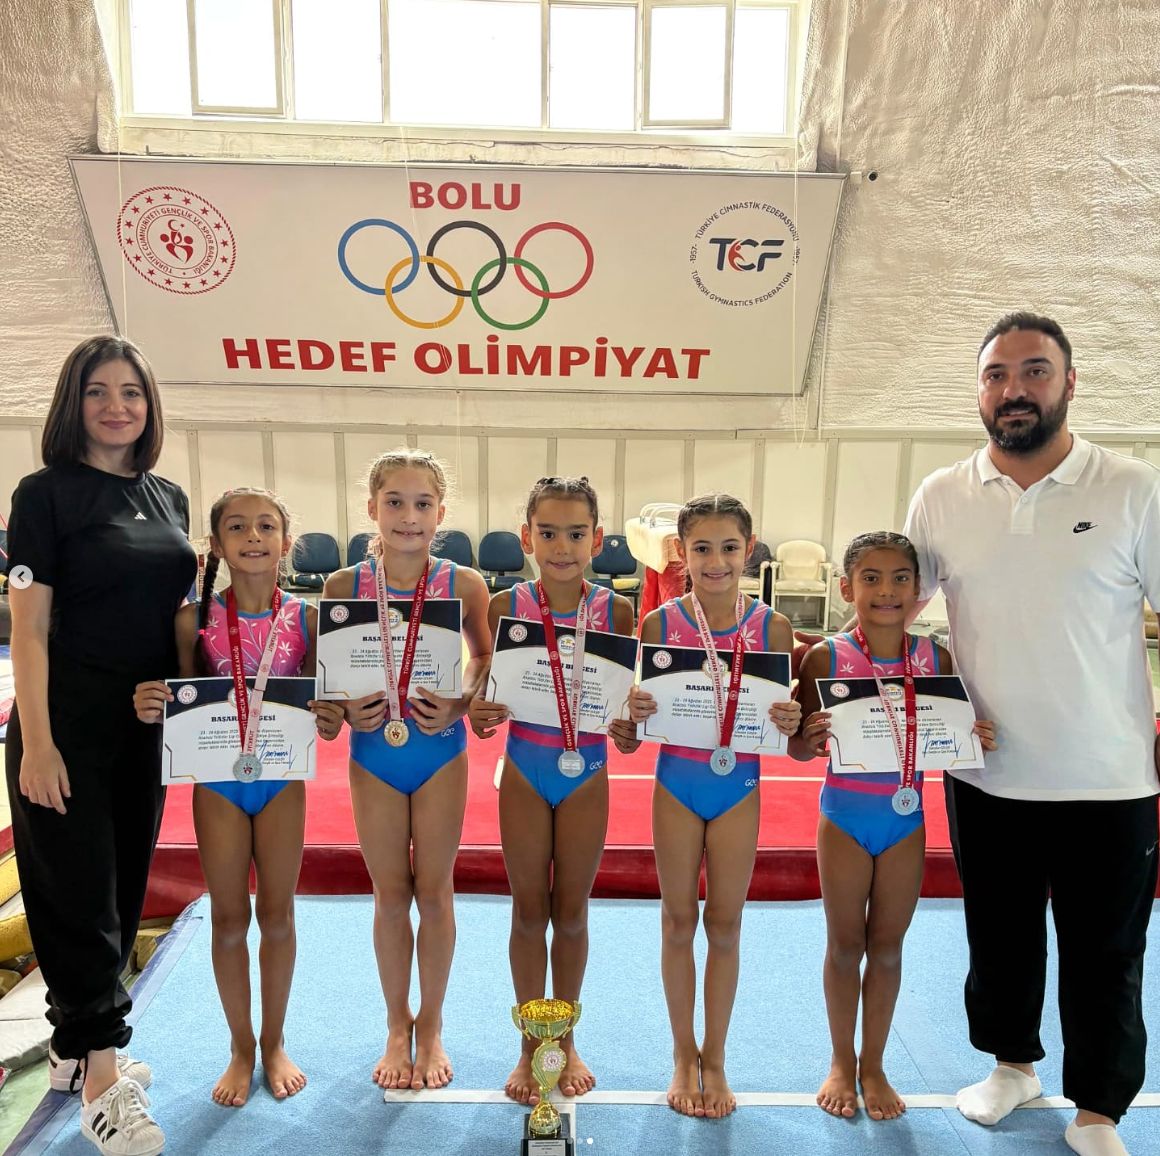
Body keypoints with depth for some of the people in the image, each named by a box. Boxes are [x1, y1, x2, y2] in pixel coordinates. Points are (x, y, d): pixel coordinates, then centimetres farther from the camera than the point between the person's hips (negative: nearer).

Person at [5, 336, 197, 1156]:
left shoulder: (170, 499, 9)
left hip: (145, 723, 6)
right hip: (68, 724, -6)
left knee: (124, 888, 15)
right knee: (78, 894, 1)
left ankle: (80, 1046, 33)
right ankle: (99, 1079, 13)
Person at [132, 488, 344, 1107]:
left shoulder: (305, 618, -8)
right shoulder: (195, 619, -7)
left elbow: (319, 703, -1)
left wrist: (332, 720, -23)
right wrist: (150, 708, -23)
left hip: (283, 779, 0)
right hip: (216, 781, 0)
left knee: (277, 914, 13)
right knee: (228, 917, 12)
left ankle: (274, 1043, 34)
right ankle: (240, 1049, 33)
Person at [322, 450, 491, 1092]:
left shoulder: (463, 585, -9)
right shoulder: (344, 585, -6)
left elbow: (485, 657, 2)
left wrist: (460, 702, -15)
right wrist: (347, 707, -17)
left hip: (440, 750, -1)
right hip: (373, 751, 1)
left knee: (434, 891, 11)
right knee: (390, 893, 13)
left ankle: (431, 1028, 32)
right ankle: (397, 1029, 33)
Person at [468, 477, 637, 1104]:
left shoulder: (615, 611, -7)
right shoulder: (505, 606, -8)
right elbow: (484, 709, -5)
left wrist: (628, 721, -24)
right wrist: (479, 713, -26)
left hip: (587, 774, 0)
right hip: (524, 772, 0)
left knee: (571, 914, 14)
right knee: (529, 912, 13)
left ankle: (566, 1040, 36)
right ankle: (530, 1046, 32)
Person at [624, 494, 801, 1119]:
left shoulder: (772, 627, -7)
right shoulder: (661, 622, -9)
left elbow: (785, 725, 0)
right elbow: (636, 735, -4)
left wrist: (790, 723, -22)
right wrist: (635, 711, -26)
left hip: (740, 785, 0)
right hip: (677, 781, 0)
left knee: (725, 924, 12)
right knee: (679, 920, 13)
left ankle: (715, 1058, 32)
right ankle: (683, 1055, 33)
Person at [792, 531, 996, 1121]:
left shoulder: (934, 658, -4)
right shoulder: (826, 658, -12)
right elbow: (799, 749, -8)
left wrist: (976, 739, -15)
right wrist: (812, 737, -30)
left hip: (907, 817, 2)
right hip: (844, 814, -2)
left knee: (887, 945, 15)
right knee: (845, 944, 13)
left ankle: (873, 1065, 34)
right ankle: (841, 1062, 34)